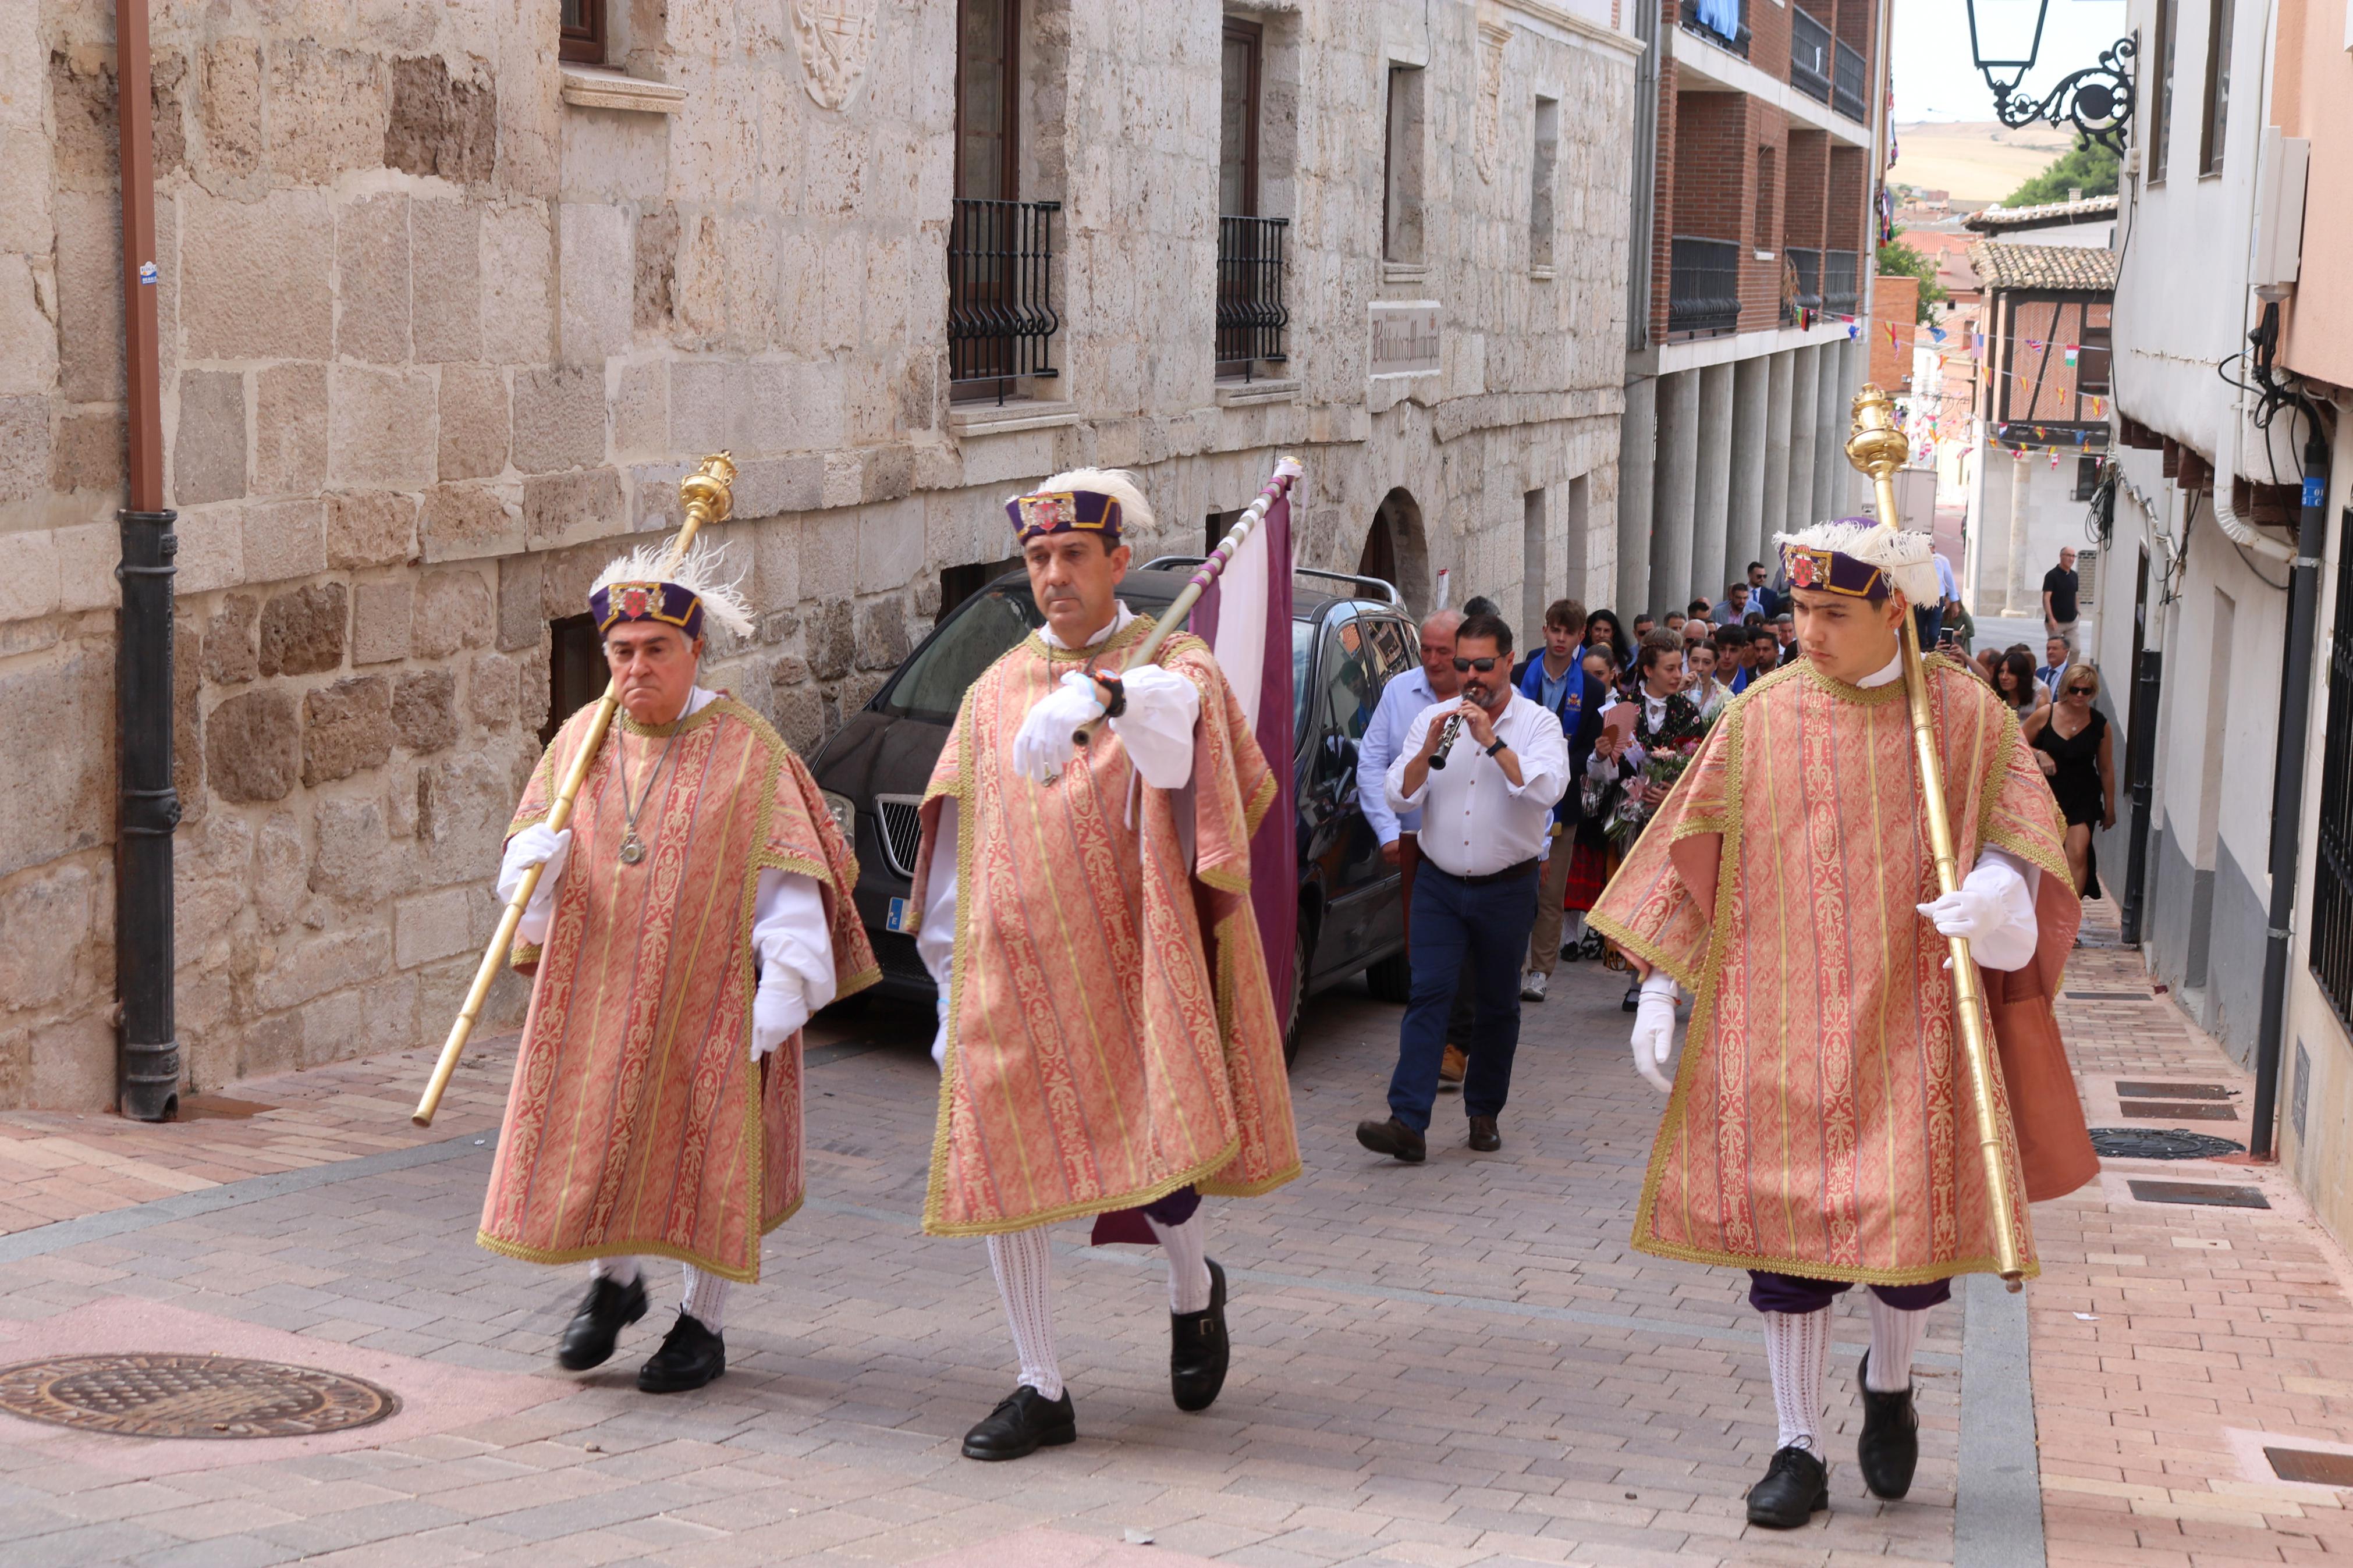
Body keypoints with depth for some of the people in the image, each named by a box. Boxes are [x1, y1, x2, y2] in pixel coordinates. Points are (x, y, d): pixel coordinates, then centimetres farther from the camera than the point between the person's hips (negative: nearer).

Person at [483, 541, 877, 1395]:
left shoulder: (749, 752, -8)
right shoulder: (580, 741, 4)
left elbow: (788, 891, -9)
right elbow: (525, 864, 7)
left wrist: (776, 1005, -16)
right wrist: (535, 858, -18)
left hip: (707, 1002, -3)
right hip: (597, 996, 3)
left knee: (710, 1156, 5)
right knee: (590, 1142, 7)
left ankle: (704, 1325, 23)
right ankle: (612, 1283, 34)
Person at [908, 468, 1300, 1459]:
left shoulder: (1170, 666, 0)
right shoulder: (997, 691, 14)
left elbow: (1174, 722, -27)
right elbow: (958, 846, 17)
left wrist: (1101, 693, -50)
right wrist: (953, 987, 14)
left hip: (1125, 965, -4)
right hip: (1013, 966, 4)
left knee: (1160, 1150, -10)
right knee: (998, 1167, -1)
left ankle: (1194, 1292, 25)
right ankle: (1041, 1390, 13)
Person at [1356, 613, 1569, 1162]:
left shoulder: (1538, 724, -1)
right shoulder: (1434, 718, 6)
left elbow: (1547, 788, -20)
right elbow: (1399, 796, -1)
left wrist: (1492, 741, -24)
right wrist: (1430, 748, -17)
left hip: (1506, 889, -1)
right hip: (1440, 884, 1)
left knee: (1498, 1004, 8)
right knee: (1428, 994, -10)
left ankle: (1484, 1113, 22)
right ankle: (1408, 1122, -17)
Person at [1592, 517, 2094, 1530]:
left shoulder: (1963, 714, 1)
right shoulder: (1761, 718, 4)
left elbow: (2022, 834, 0)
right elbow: (1690, 856, 7)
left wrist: (1993, 895, -23)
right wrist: (1658, 991, 3)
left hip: (1909, 1019, -1)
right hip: (1779, 1027, 1)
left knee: (1917, 1215, -2)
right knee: (1785, 1222, 2)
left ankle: (1889, 1385, 31)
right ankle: (1798, 1449, 15)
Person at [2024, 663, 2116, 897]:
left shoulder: (2099, 724, -3)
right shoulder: (2045, 715, -6)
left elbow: (2106, 769, 5)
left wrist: (2110, 808, 9)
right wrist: (2039, 755, -16)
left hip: (2083, 798, -1)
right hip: (2047, 794, 1)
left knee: (2078, 854, -17)